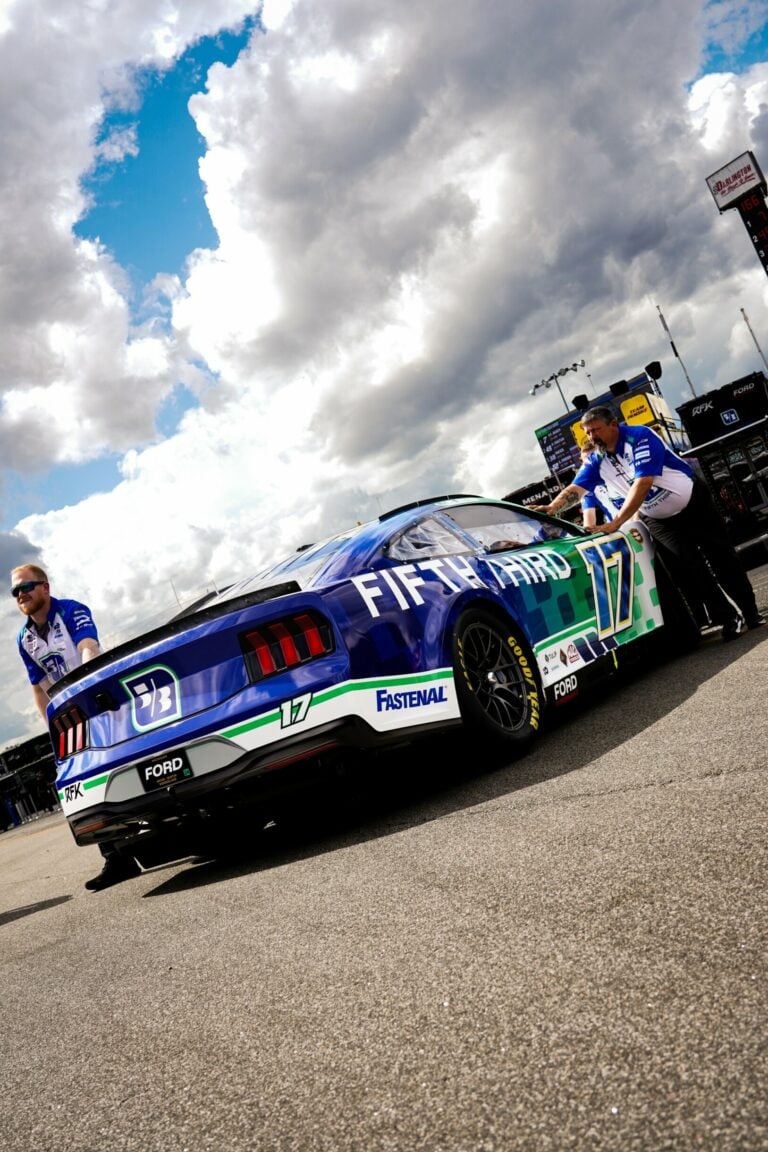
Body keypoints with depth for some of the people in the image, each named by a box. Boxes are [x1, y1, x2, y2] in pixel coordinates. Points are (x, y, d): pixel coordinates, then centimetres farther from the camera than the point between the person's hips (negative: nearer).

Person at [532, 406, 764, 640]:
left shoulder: (640, 436, -25)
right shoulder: (596, 460, -8)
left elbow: (642, 483, -34)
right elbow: (576, 488, -16)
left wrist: (616, 522, -39)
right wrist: (552, 508, -37)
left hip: (693, 504, -4)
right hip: (659, 521, 4)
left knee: (722, 559, 6)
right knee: (690, 568, -6)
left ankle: (751, 614, 19)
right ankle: (729, 619, 4)